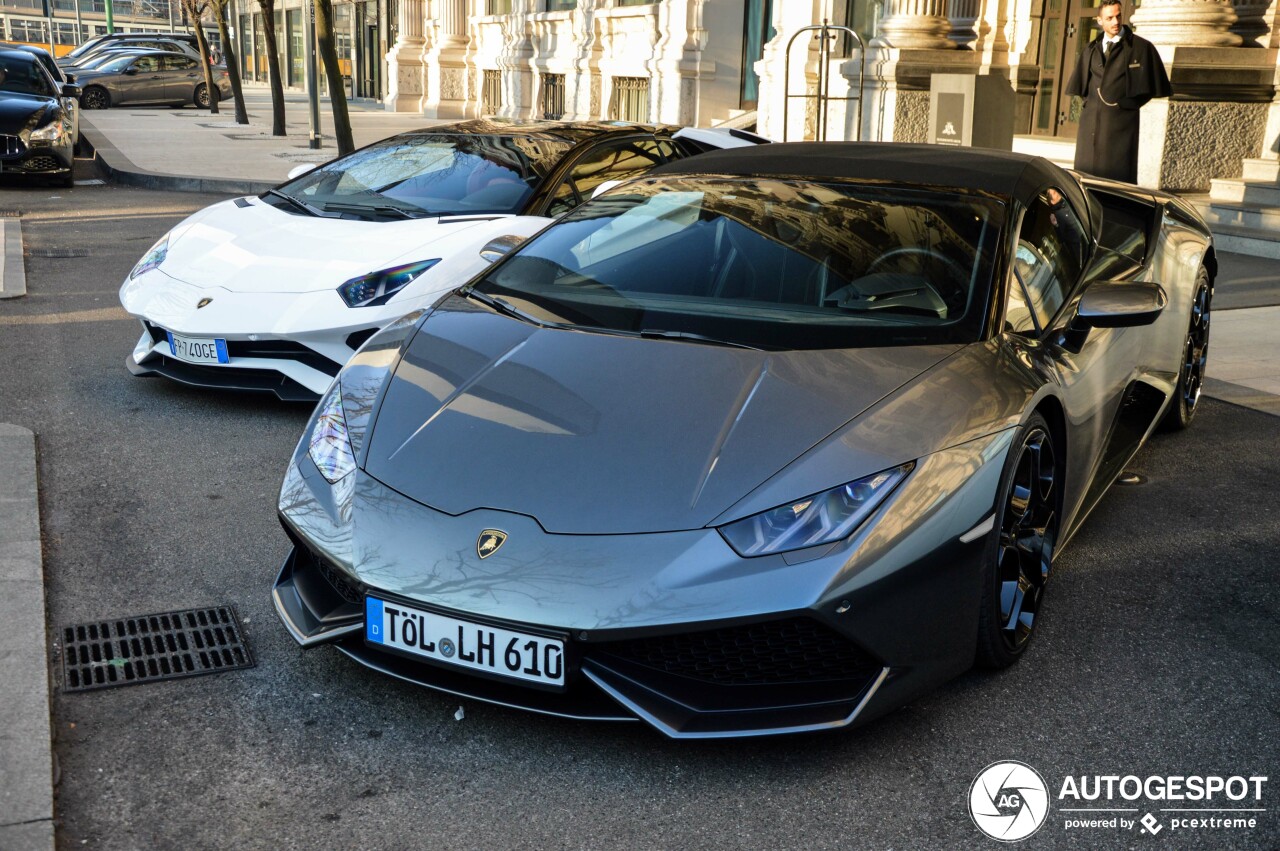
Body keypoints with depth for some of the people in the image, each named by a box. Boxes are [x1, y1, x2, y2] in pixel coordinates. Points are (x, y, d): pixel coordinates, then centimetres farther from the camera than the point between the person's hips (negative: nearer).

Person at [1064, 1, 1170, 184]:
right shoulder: (1091, 50, 13)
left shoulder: (1141, 48, -1)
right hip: (1091, 123, 4)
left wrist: (1130, 104, -3)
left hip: (1120, 122, -4)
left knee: (1119, 176, -4)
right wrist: (1090, 103, 9)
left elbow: (1149, 86, 1)